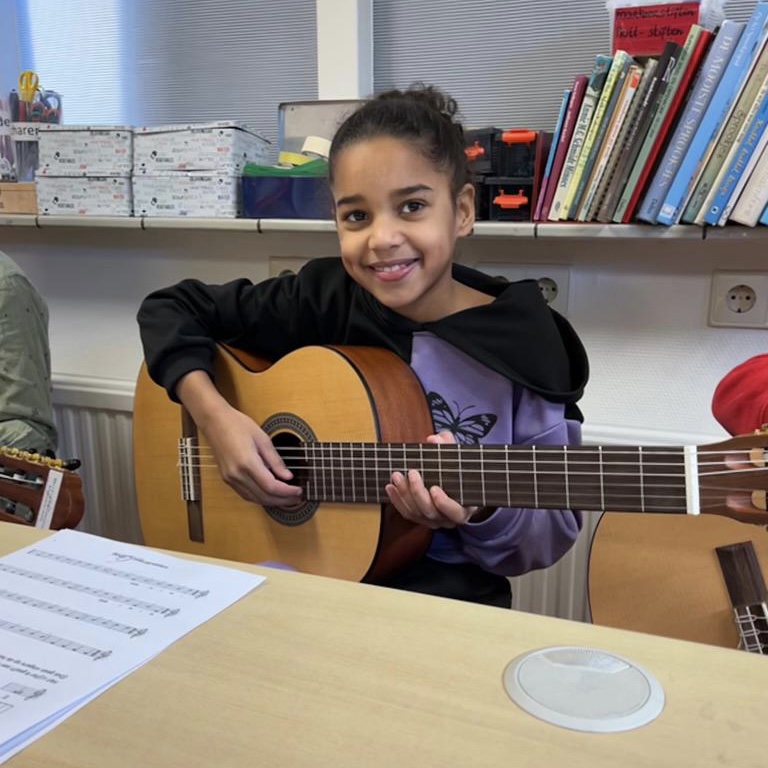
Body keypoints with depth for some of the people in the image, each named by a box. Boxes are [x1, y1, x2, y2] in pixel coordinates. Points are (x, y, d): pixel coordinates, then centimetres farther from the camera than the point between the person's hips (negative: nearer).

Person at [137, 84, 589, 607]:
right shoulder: (324, 299, -8)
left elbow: (555, 530, -5)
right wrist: (215, 417, -14)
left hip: (449, 599, 0)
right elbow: (171, 309, 2)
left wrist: (480, 513, -26)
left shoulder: (527, 346, -12)